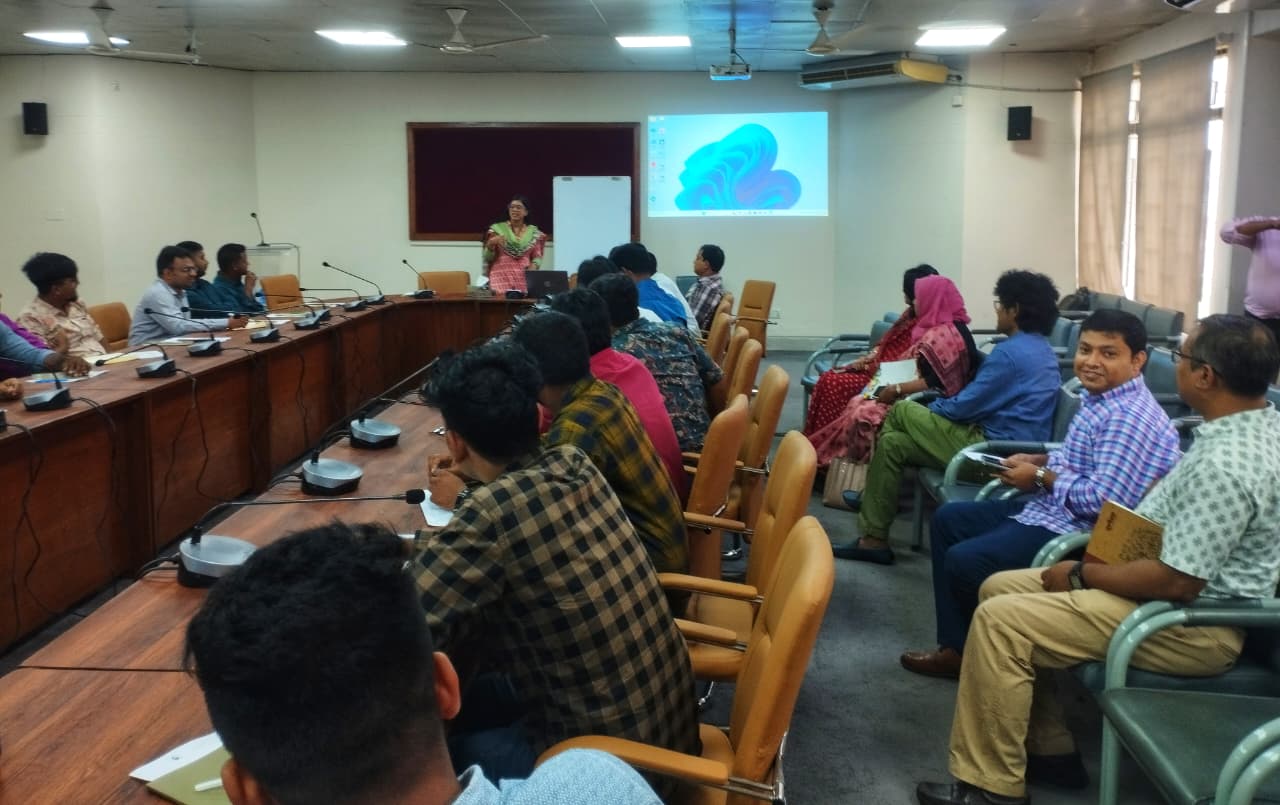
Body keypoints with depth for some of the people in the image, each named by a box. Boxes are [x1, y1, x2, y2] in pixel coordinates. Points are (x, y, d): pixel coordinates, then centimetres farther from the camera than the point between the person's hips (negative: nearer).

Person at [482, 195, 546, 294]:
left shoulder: (534, 232, 11)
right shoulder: (497, 229, 6)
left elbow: (537, 257, 12)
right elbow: (488, 257, 5)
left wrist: (534, 266, -9)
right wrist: (491, 243, -14)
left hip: (524, 278, 2)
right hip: (501, 276, -2)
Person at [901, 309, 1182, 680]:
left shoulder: (1129, 417, -24)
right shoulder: (1098, 397, 8)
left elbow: (1103, 499, -31)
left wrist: (1041, 477, -17)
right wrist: (1038, 460, 4)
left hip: (1082, 534, -11)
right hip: (1049, 510, 12)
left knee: (964, 561, -21)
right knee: (948, 520, 15)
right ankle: (956, 645, 15)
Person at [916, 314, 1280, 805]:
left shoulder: (1226, 464, -28)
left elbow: (1176, 582, -27)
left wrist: (1083, 576, -13)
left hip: (1193, 622, -10)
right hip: (1168, 575, 11)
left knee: (999, 619, -18)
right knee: (1000, 589, 8)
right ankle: (1047, 749, 15)